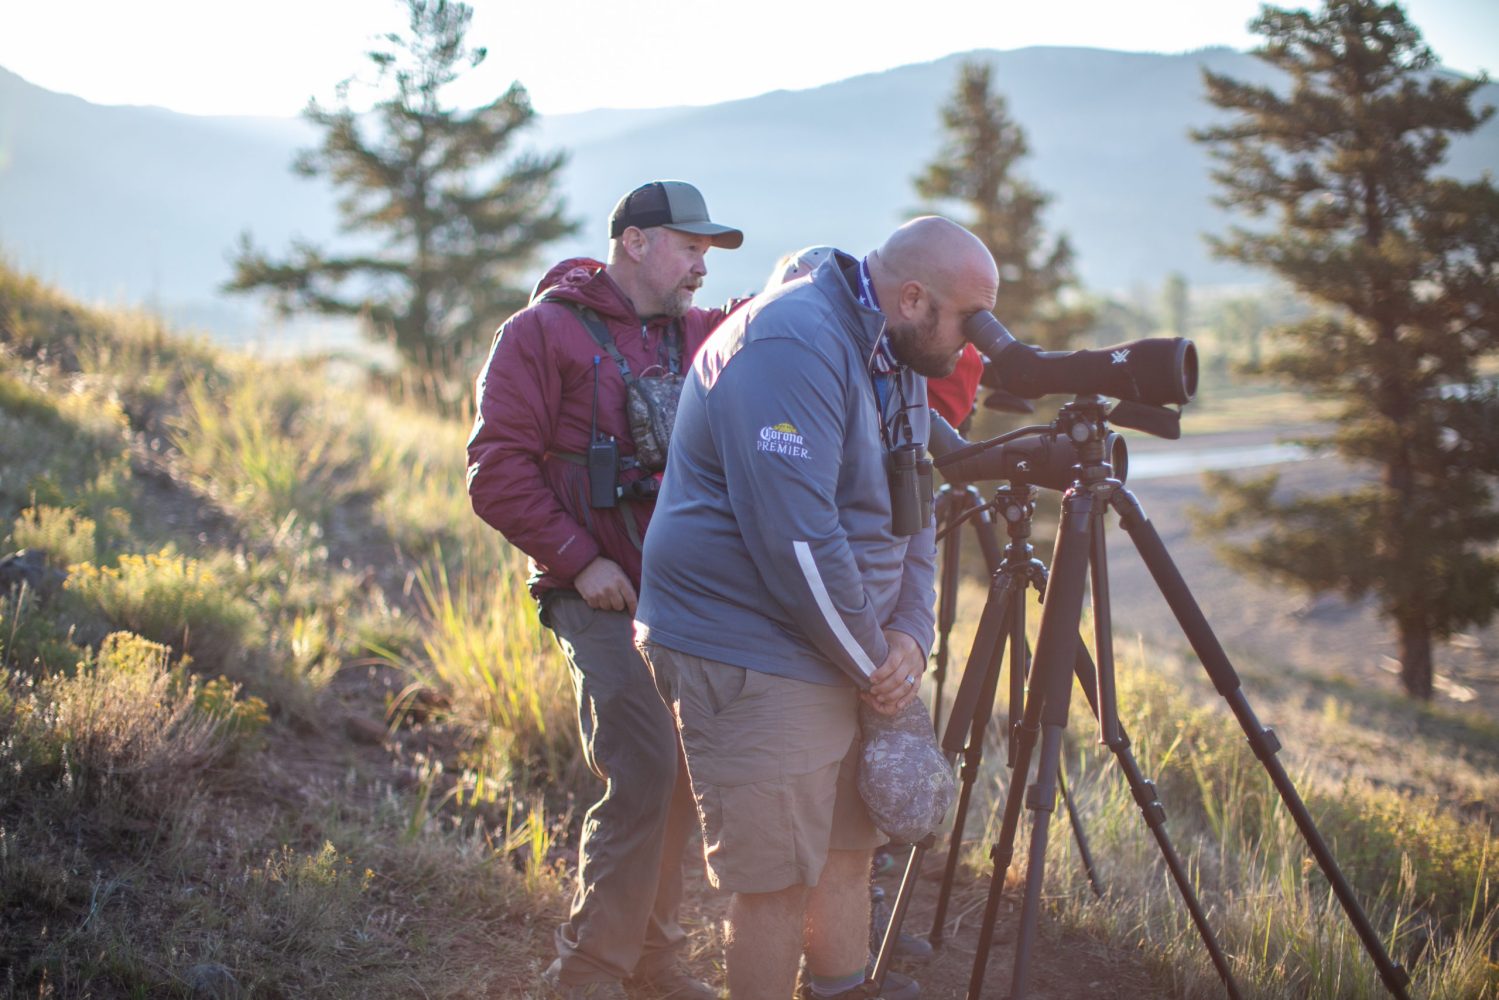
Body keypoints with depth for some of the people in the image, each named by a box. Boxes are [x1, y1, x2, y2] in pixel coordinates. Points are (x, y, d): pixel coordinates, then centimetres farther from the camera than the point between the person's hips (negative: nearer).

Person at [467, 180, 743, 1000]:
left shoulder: (697, 334, 14)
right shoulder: (543, 332, -4)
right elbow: (496, 471, -9)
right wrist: (578, 559, -15)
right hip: (604, 597, -6)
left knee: (685, 779, 9)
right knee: (645, 777, -15)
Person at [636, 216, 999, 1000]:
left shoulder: (898, 360, 10)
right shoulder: (792, 348, -22)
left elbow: (913, 515, 13)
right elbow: (797, 541, -27)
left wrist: (910, 635, -4)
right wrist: (875, 661, -15)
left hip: (844, 655, 10)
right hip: (751, 659, -9)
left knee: (848, 847, 16)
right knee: (778, 879, -2)